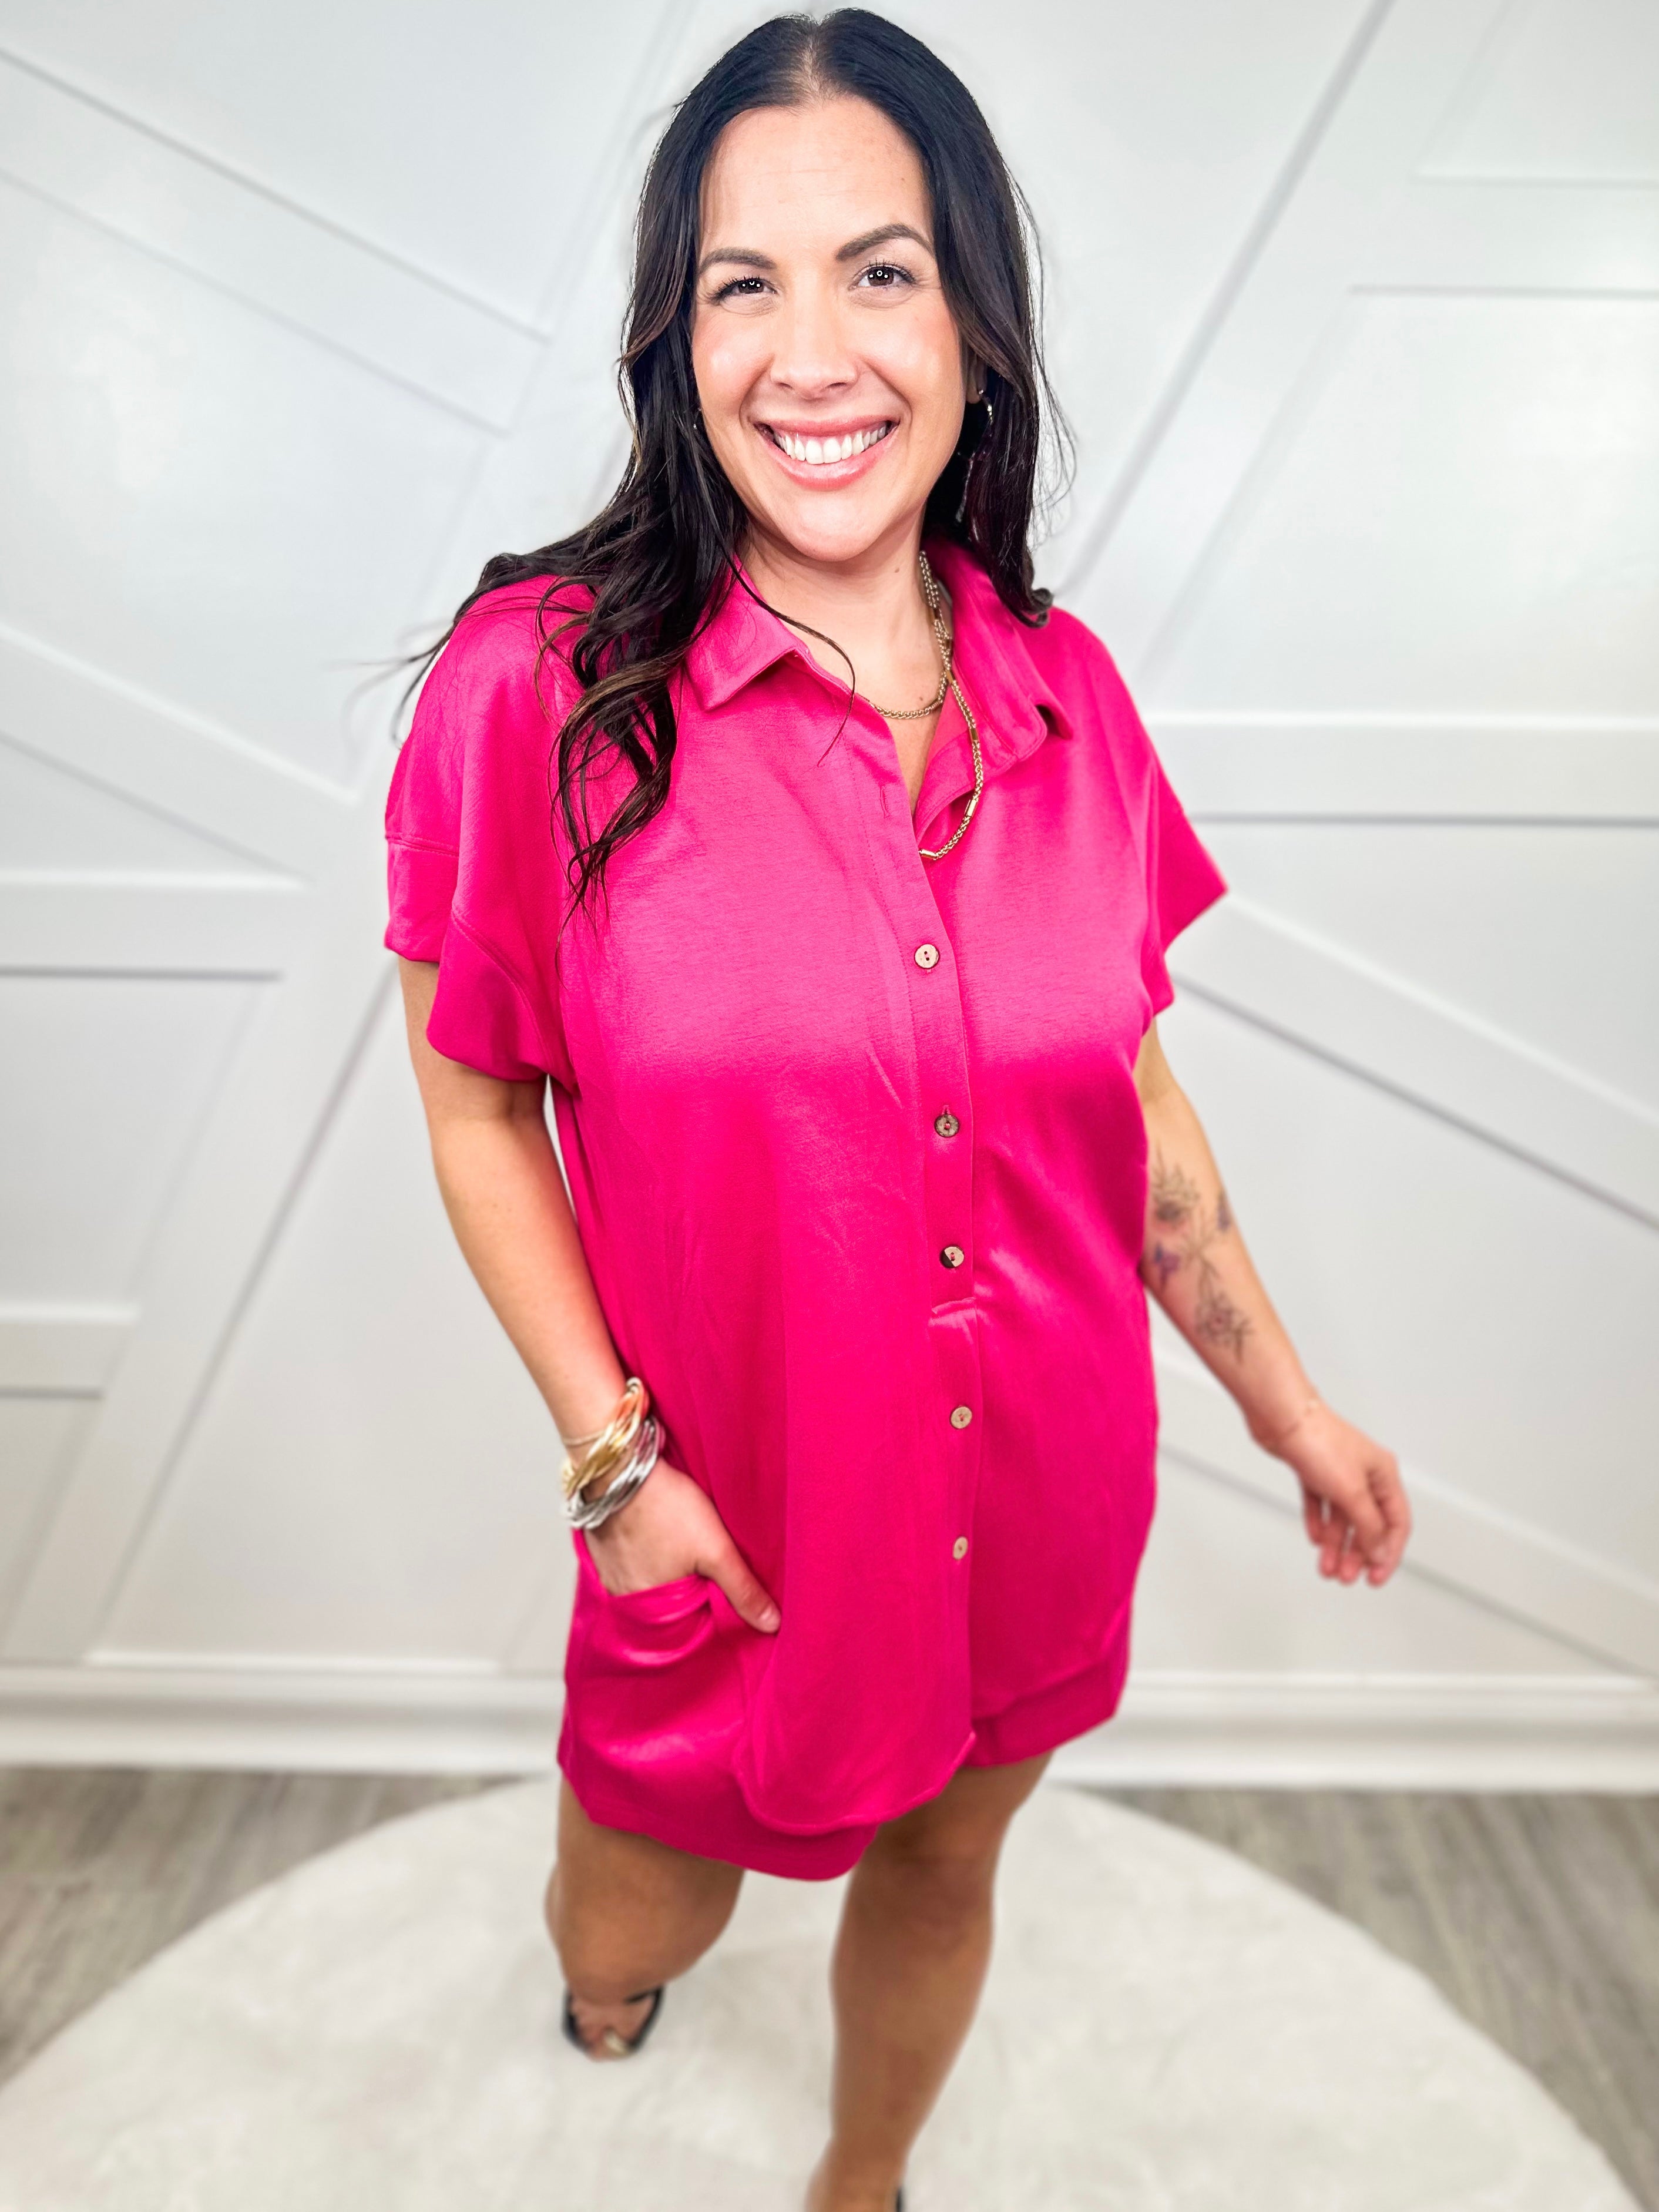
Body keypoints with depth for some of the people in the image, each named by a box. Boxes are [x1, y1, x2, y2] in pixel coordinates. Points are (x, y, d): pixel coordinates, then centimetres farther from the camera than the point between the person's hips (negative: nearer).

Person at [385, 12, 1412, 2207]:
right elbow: (476, 1102, -8)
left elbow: (1133, 1089, 4)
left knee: (944, 1865, 26)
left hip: (1045, 1502, 4)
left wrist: (1289, 1402, 9)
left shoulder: (1063, 694, -6)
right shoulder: (544, 691, -18)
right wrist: (611, 1453, -14)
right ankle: (610, 1958, 64)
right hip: (739, 1528, -3)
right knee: (639, 1934, 20)